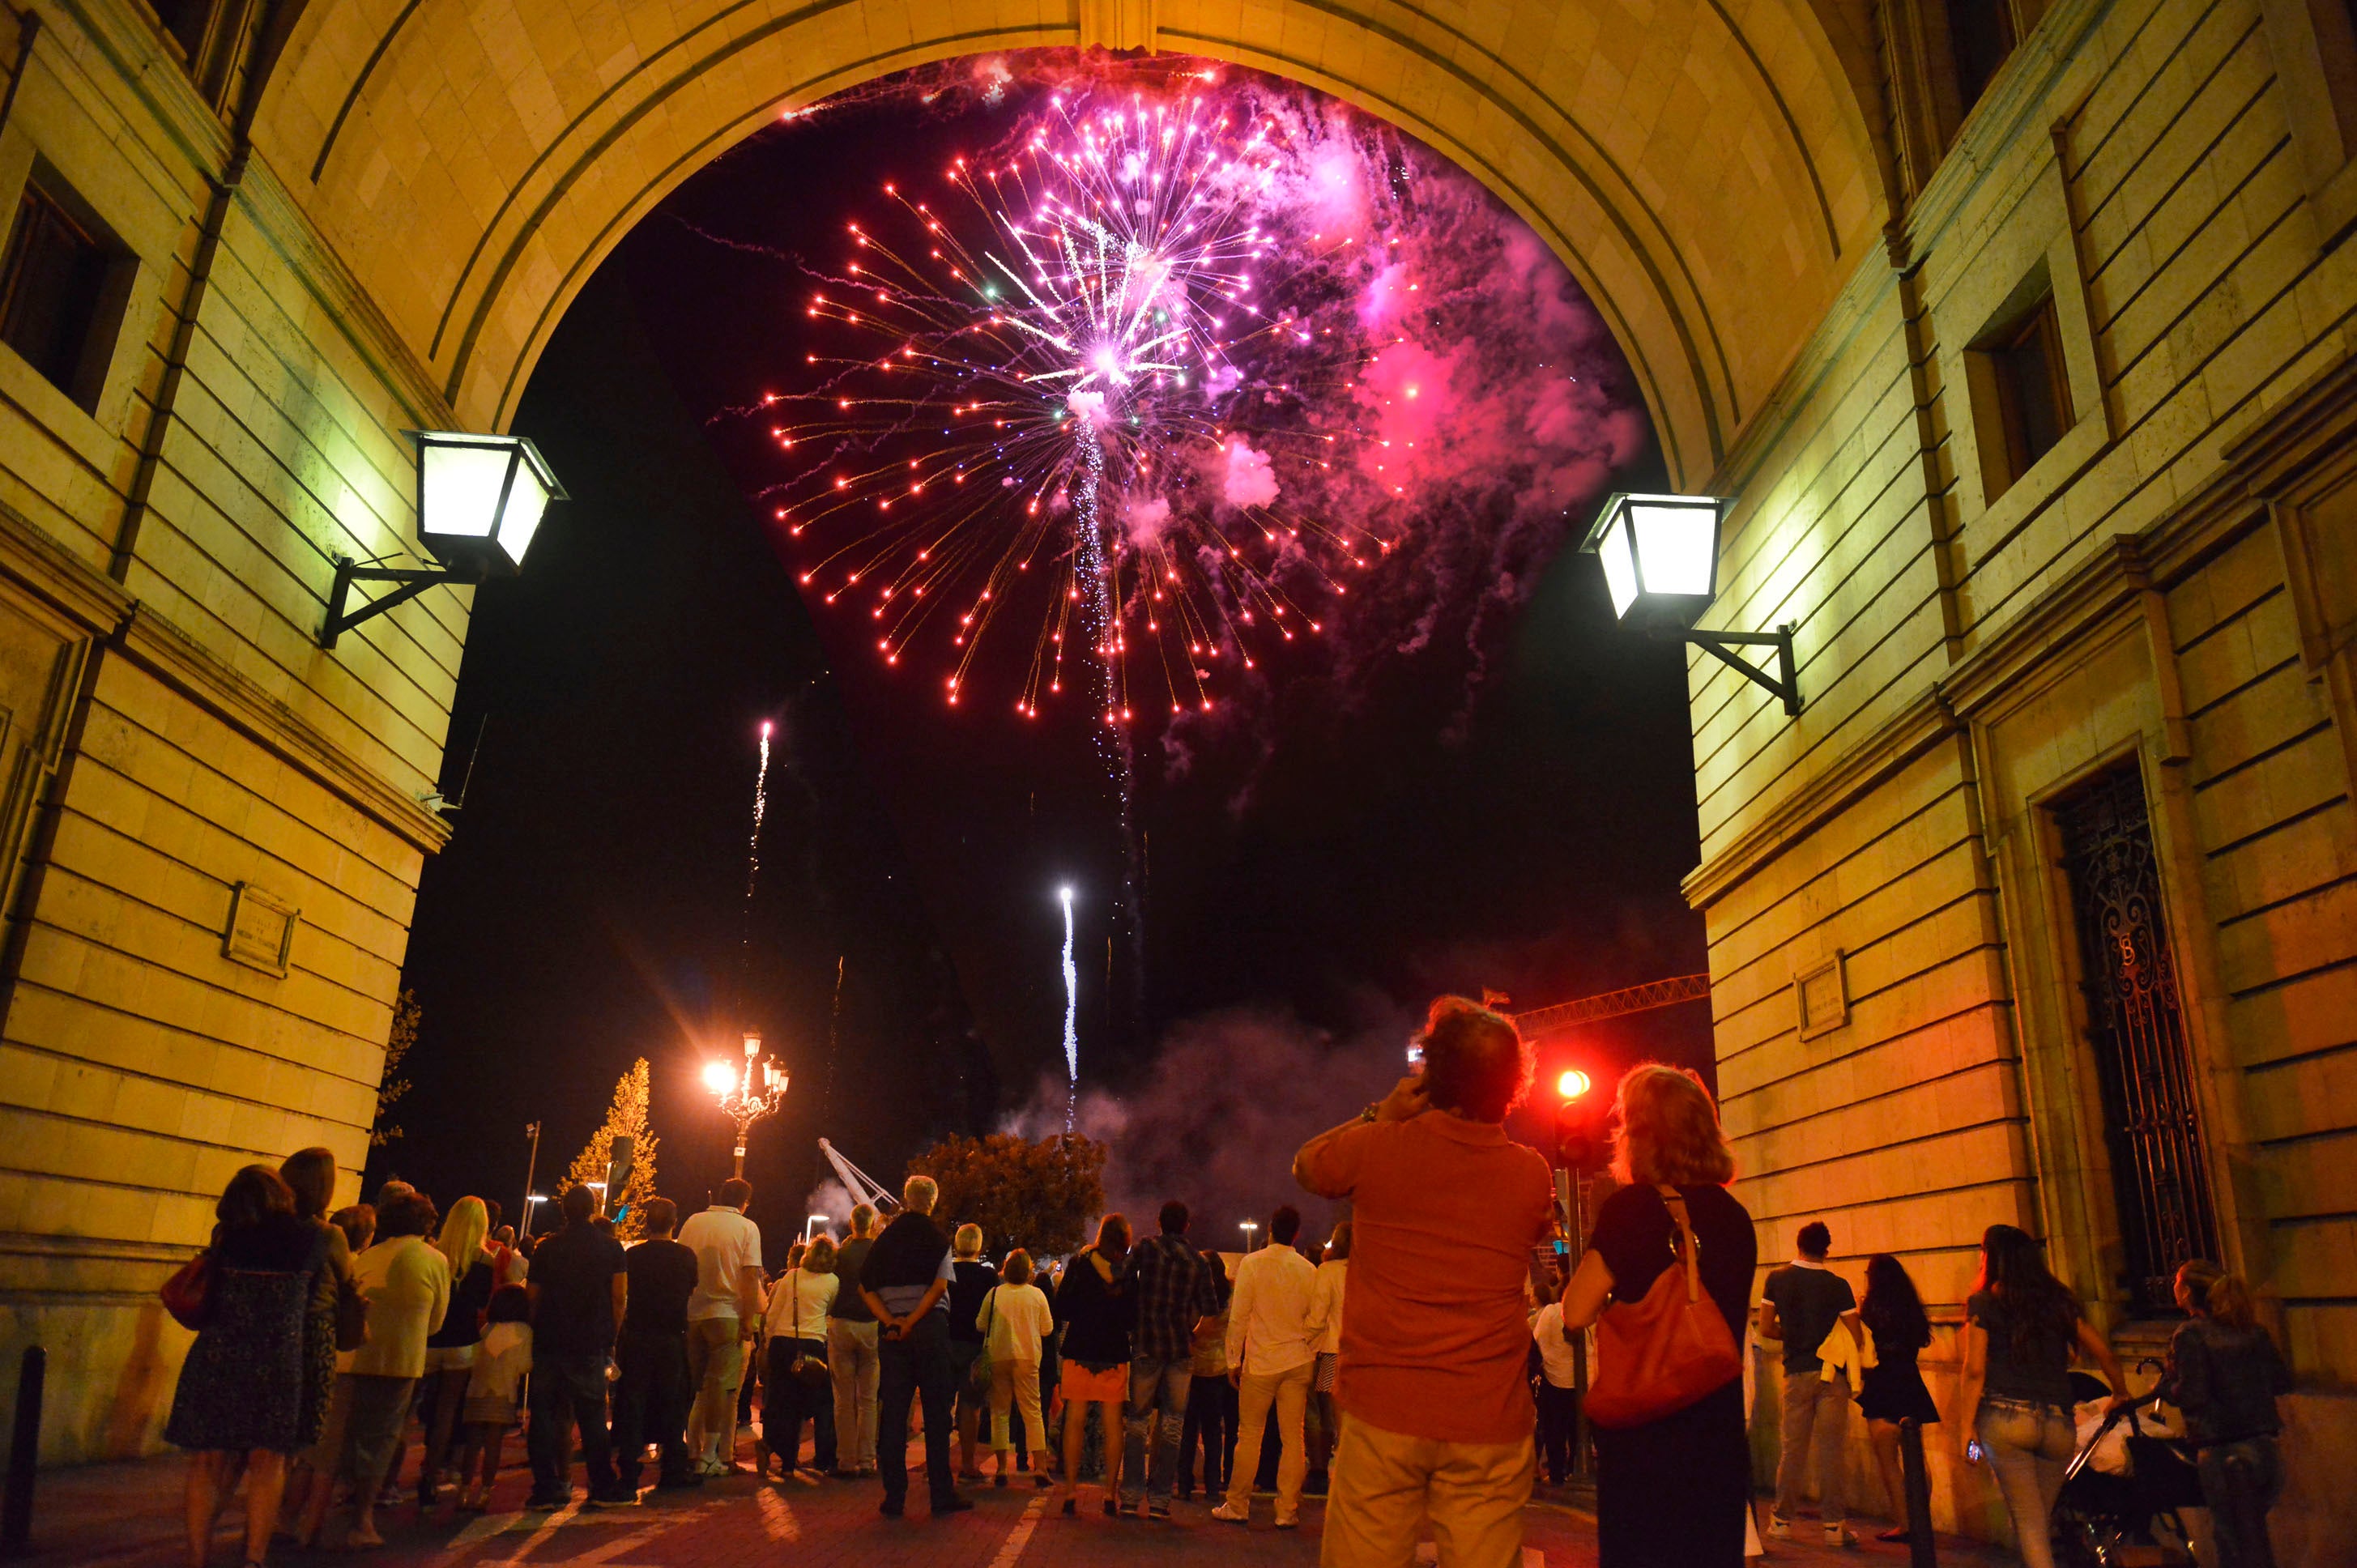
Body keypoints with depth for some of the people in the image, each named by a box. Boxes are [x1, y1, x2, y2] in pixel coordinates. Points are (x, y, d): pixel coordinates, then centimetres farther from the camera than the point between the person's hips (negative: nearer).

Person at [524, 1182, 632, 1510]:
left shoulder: (547, 1247, 2)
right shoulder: (611, 1248, 0)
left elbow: (533, 1296, 2)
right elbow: (620, 1299, -3)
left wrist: (538, 1332, 11)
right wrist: (610, 1336, 6)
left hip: (548, 1344, 1)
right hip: (590, 1346, -1)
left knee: (544, 1413, 8)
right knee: (592, 1415, 6)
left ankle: (546, 1488, 6)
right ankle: (603, 1487, 6)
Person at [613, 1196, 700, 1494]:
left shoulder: (632, 1255, -6)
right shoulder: (686, 1255, -4)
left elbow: (621, 1294, 1)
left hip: (636, 1337, 0)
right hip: (673, 1337, 0)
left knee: (632, 1403, 7)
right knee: (672, 1402, 9)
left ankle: (628, 1472, 7)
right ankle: (673, 1468, 12)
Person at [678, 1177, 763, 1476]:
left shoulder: (693, 1222, 6)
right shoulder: (747, 1228, -4)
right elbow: (750, 1275, -10)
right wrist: (749, 1317, -7)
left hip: (691, 1313, 4)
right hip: (726, 1314, -4)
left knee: (695, 1386, 15)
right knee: (720, 1386, 1)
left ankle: (692, 1449, 19)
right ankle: (709, 1456, 1)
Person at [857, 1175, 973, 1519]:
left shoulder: (885, 1238, 7)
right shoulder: (936, 1237, -1)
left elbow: (865, 1286, -1)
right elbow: (940, 1285, -14)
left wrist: (890, 1321, -8)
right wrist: (911, 1321, -12)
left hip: (890, 1330, 3)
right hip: (929, 1326, -3)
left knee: (892, 1412, 6)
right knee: (936, 1412, 3)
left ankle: (894, 1498, 7)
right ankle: (942, 1496, 5)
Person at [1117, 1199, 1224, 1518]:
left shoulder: (1145, 1247, 0)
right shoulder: (1197, 1260, 3)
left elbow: (1119, 1285, -11)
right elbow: (1210, 1310, -3)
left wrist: (1132, 1325, 2)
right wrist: (1193, 1337, 12)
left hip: (1146, 1346, -1)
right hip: (1181, 1349, 1)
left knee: (1137, 1421, 9)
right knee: (1171, 1425, 7)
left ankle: (1131, 1495, 6)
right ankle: (1160, 1499, 7)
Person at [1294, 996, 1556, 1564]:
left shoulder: (1379, 1148, -7)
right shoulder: (1532, 1173, -2)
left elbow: (1306, 1165, 15)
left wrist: (1383, 1114, 15)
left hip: (1383, 1411, -1)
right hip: (1490, 1424, 2)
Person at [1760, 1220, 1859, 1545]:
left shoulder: (1777, 1279, -1)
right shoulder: (1838, 1285, -6)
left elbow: (1766, 1329, -1)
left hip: (1797, 1373, 2)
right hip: (1832, 1373, -1)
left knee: (1793, 1448, 9)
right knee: (1830, 1449, 1)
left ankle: (1782, 1518, 15)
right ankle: (1835, 1524, 1)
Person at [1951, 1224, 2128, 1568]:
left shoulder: (1982, 1304, 1)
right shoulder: (2058, 1301, 12)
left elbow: (1974, 1371, -5)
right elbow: (2103, 1353, 11)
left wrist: (1965, 1429, -1)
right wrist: (2120, 1393, 30)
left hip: (2005, 1420, -4)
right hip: (2058, 1425, 4)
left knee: (2029, 1523, -2)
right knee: (2042, 1522, 16)